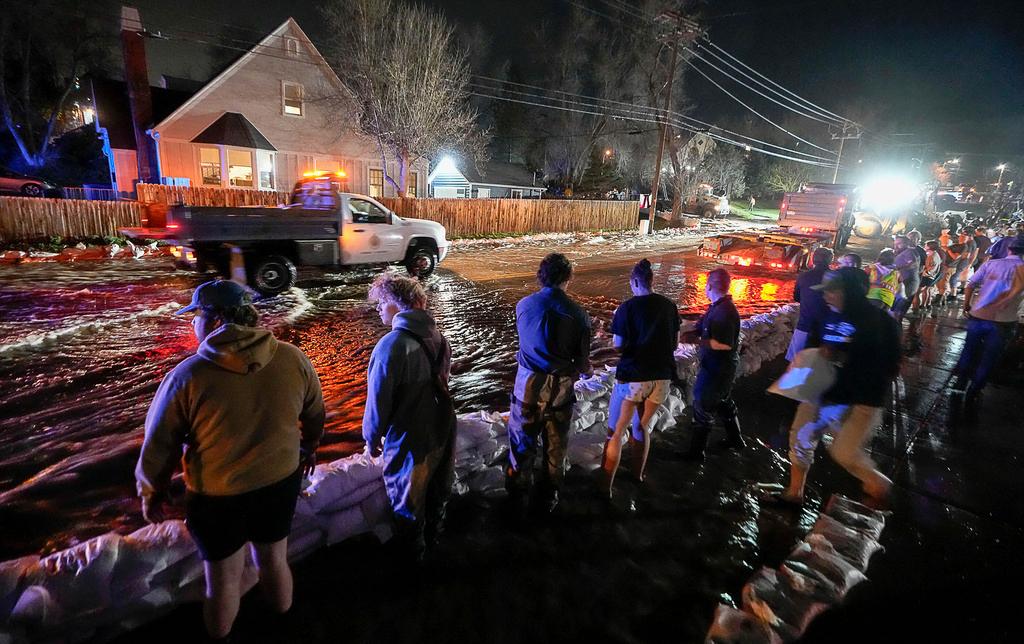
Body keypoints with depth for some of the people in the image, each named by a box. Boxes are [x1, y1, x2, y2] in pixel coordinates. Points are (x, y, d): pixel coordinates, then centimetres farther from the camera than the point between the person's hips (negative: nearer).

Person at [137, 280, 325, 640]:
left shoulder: (188, 376, -22)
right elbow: (315, 415, 0)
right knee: (274, 561, 26)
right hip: (281, 482, 3)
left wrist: (151, 494, 7)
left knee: (223, 579, 21)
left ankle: (219, 635, 47)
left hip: (216, 495, -2)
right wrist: (309, 448, 20)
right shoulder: (293, 359, -15)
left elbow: (158, 446, -11)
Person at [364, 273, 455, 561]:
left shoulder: (392, 345, -26)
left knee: (408, 504, 18)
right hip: (443, 431, 7)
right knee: (436, 492, 28)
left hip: (410, 440, -7)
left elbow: (379, 399, -20)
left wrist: (372, 437, -4)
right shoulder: (437, 336, -3)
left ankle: (410, 556, 39)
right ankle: (431, 537, 52)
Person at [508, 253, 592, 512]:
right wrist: (588, 371, 15)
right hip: (560, 389, -1)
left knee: (522, 441, 18)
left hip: (528, 384, 1)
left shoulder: (523, 305, -7)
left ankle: (517, 491, 35)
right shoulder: (577, 315, -14)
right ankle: (547, 498, 35)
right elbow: (582, 362, -8)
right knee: (555, 446, 18)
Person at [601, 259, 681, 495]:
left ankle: (606, 487, 7)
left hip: (632, 375, -5)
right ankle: (637, 476, 36)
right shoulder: (669, 306, 2)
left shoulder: (627, 307, -11)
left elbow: (617, 345, -10)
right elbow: (675, 342, 9)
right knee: (643, 426, 23)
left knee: (615, 431, 6)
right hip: (662, 376, 5)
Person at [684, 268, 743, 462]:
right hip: (718, 365, 10)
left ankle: (696, 452, 12)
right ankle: (735, 440, 43)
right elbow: (701, 326, 11)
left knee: (703, 407, 0)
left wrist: (701, 341, -21)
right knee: (723, 403, 25)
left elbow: (725, 344, -29)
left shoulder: (724, 312, -27)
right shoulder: (718, 307, 4)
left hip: (718, 368, -10)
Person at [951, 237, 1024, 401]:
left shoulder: (991, 263, 3)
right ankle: (973, 391, 22)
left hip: (978, 316, 2)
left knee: (969, 350, 20)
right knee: (989, 359, 13)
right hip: (1003, 322, -1)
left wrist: (966, 306, 9)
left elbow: (970, 286, -1)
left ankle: (960, 383, 29)